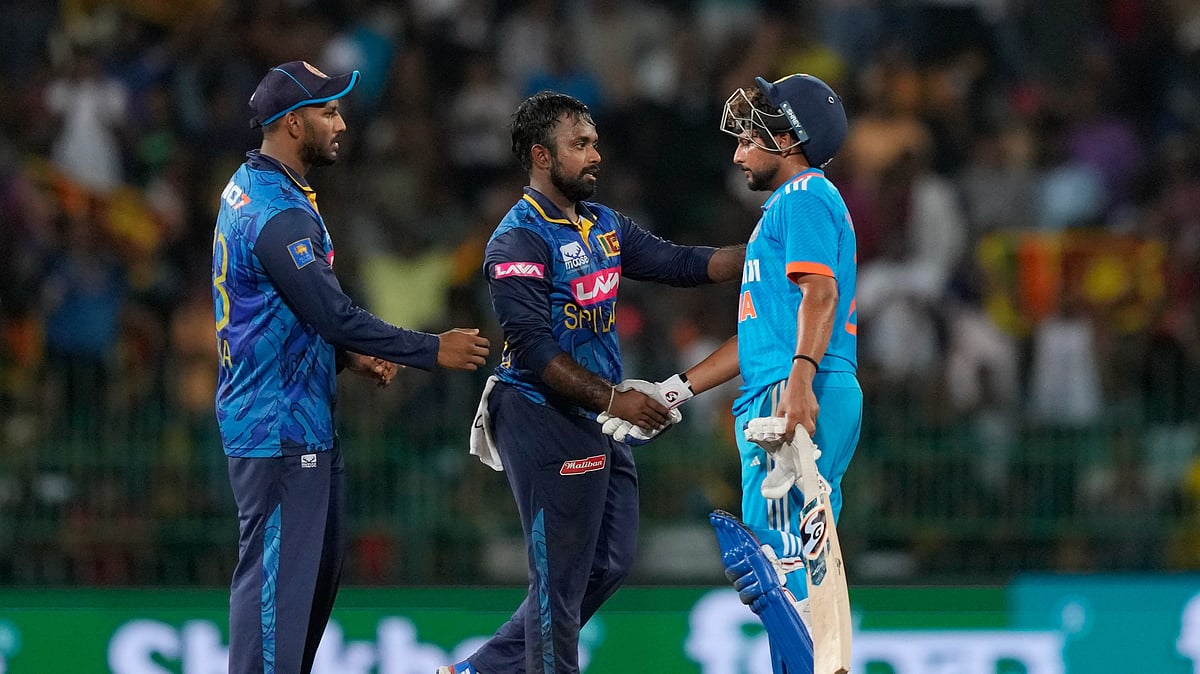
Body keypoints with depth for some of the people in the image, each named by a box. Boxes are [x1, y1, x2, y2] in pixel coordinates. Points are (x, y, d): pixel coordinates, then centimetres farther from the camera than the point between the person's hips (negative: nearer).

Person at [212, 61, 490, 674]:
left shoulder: (247, 189, 12)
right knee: (275, 576, -8)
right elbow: (334, 314, -24)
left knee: (319, 568, 17)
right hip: (279, 426, -11)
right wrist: (433, 351, -16)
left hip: (306, 421, 11)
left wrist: (348, 356, 11)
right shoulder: (280, 215, -21)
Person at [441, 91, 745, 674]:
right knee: (561, 577, -3)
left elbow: (683, 265, 11)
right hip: (545, 422, -9)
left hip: (597, 427, 9)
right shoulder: (519, 241, -15)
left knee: (608, 563, 13)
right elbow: (534, 351, -20)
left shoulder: (605, 226, 13)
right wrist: (615, 399, -22)